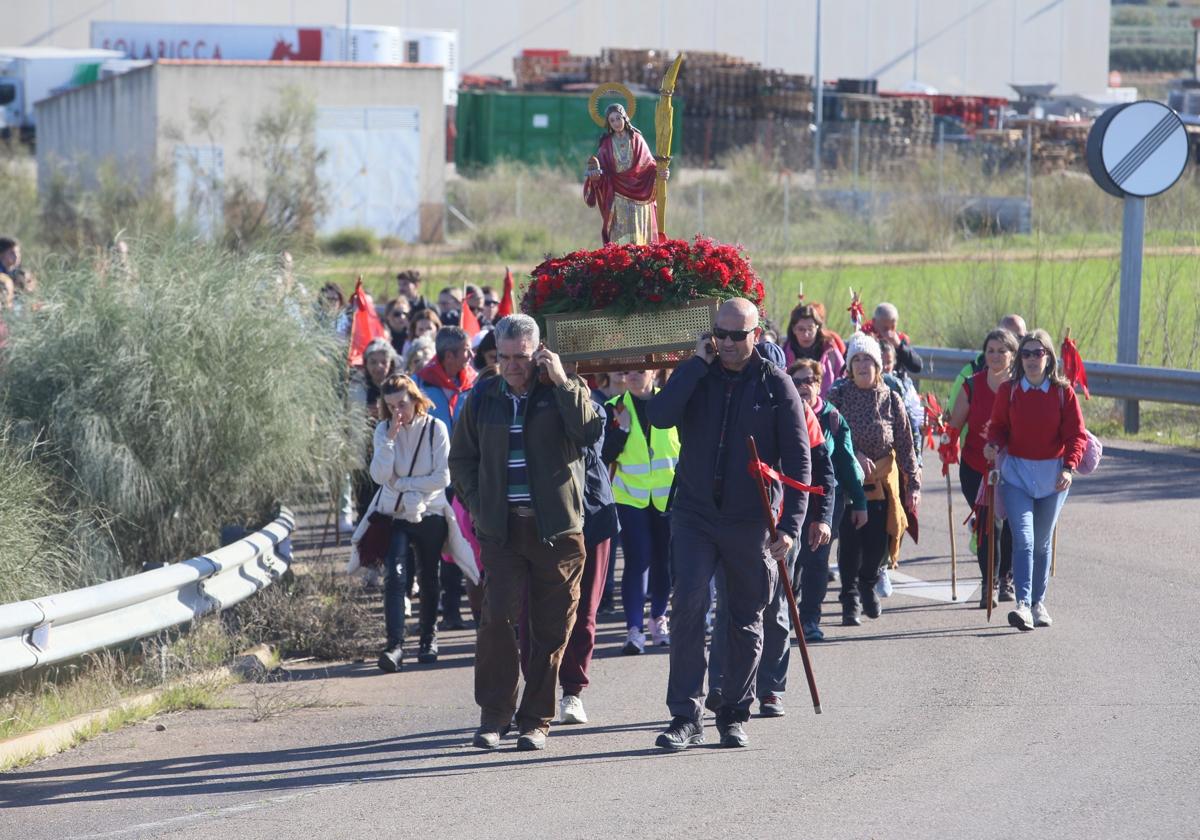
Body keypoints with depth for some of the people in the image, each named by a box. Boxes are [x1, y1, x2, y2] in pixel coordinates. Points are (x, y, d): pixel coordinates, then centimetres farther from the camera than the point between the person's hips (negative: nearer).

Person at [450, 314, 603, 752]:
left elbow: (590, 433, -15)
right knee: (497, 618, -11)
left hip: (557, 529, -1)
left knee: (552, 627, 2)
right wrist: (477, 505, 8)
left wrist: (563, 382, -16)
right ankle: (494, 715, -1)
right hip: (501, 529, 1)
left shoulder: (563, 391, 4)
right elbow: (461, 458, 20)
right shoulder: (483, 398, 11)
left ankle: (535, 720, 11)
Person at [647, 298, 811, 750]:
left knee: (746, 622, 8)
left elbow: (797, 459, -2)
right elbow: (659, 416, -15)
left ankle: (734, 716, 19)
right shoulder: (695, 375, 4)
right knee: (687, 607, -13)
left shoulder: (775, 384, 0)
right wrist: (698, 363, -14)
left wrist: (790, 524, -11)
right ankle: (686, 717, -11)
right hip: (695, 514, 0)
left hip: (751, 522, 0)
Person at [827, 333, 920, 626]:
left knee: (878, 543, 2)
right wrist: (856, 455, -20)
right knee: (849, 542, -6)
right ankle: (850, 600, 6)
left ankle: (868, 585, 31)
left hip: (882, 481, 2)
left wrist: (913, 484, 0)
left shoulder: (890, 399, 0)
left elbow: (905, 445, 2)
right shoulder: (838, 395, -3)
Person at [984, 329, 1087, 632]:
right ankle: (1023, 604, -24)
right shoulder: (1008, 390, -2)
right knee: (1023, 539, -15)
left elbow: (1076, 434, -2)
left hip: (1053, 476, 1)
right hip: (1016, 473, -1)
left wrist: (1068, 467, -16)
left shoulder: (1063, 392, -3)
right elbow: (999, 426, 7)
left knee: (1042, 542, 11)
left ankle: (1038, 603, 24)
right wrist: (994, 444, -15)